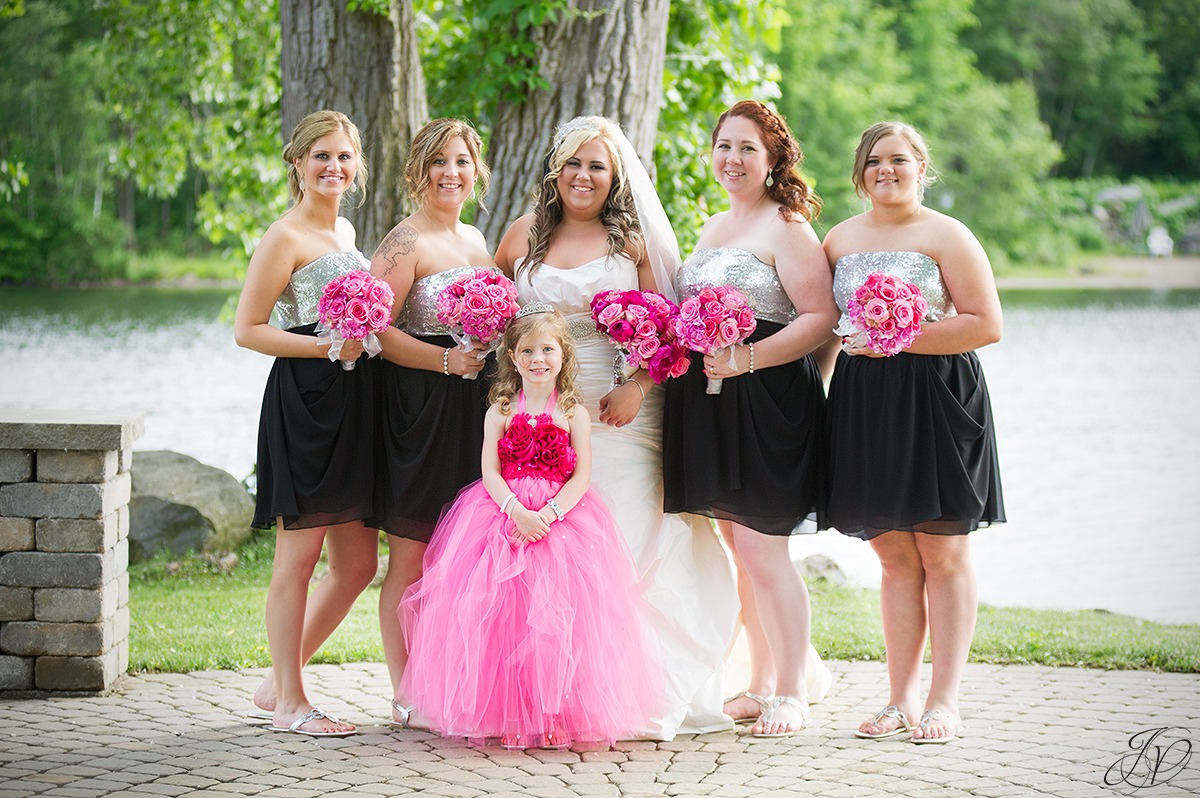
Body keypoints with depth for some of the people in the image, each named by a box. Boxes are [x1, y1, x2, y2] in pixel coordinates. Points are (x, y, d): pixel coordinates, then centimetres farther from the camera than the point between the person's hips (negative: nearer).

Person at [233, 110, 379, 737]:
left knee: (357, 563, 9)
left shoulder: (344, 231, 18)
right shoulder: (285, 237, -8)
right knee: (299, 556, -4)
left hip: (350, 404, 9)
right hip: (304, 402, -9)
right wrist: (326, 346, -19)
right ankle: (288, 702, 6)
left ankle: (275, 688, 20)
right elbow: (247, 329, -11)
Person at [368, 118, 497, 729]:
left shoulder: (474, 240, 17)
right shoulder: (405, 243, -9)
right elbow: (377, 329, -17)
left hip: (471, 407, 8)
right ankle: (404, 691, 2)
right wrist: (448, 361, -22)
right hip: (417, 406, -8)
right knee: (411, 556, -3)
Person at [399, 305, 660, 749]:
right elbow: (490, 472, -1)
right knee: (502, 610, -10)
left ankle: (556, 716, -4)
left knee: (559, 615, -11)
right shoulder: (500, 412, 9)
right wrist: (517, 511, -18)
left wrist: (548, 513, -17)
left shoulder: (574, 414, 7)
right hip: (503, 513, 0)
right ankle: (508, 716, -4)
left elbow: (582, 477, -1)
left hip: (562, 516, 0)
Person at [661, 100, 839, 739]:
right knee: (738, 547, 11)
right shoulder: (713, 228, 18)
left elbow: (820, 317, -15)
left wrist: (747, 359, -22)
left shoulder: (786, 227, -8)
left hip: (765, 400, -8)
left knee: (762, 548, -8)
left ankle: (792, 693, 3)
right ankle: (762, 681, 20)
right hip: (708, 401, 8)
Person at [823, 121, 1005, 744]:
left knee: (942, 554, -1)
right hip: (864, 403, 4)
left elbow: (987, 324, -9)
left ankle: (943, 700, 3)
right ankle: (900, 699, 11)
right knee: (894, 555, 6)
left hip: (937, 398, -4)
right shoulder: (840, 239, 13)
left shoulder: (945, 235, -2)